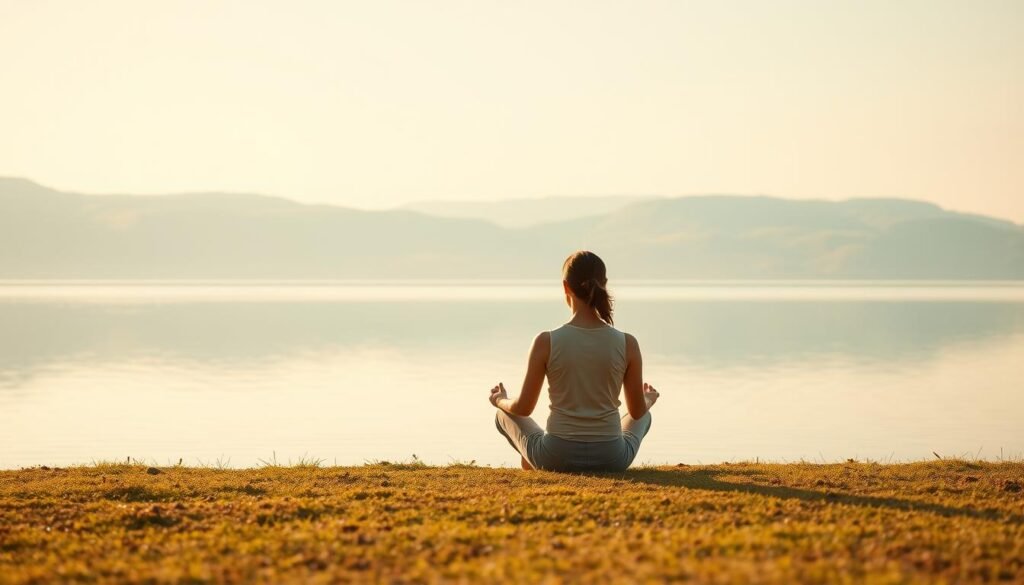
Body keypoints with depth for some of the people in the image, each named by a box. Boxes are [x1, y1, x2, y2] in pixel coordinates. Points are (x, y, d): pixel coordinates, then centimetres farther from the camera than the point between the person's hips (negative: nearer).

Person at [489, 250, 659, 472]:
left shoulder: (546, 342, -13)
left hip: (557, 458, -1)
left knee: (504, 415, 31)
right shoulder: (627, 343, -9)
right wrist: (649, 400, 28)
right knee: (645, 417, 37)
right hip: (611, 460, 1)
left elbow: (524, 408, -3)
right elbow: (637, 411, 3)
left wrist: (500, 401, 21)